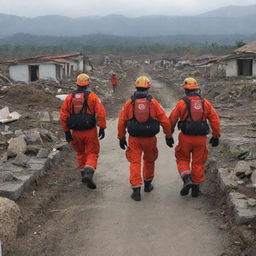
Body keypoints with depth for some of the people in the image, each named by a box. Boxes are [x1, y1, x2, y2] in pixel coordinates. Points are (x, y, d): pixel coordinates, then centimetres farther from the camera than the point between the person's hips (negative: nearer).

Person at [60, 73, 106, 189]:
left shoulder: (69, 97, 2)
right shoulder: (92, 96, -6)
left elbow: (63, 115, 0)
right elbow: (101, 112, -15)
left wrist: (66, 132, 5)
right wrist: (102, 128, -9)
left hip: (76, 132, 3)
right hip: (90, 131, -3)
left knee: (81, 153, 22)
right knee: (92, 154, 6)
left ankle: (84, 174, 26)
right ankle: (88, 173, -15)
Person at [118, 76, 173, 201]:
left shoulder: (129, 102, -1)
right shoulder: (153, 102, -4)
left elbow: (121, 121, 0)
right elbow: (165, 121, -4)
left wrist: (121, 138, 10)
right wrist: (169, 136, 8)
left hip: (134, 139, -1)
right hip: (150, 138, 1)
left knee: (135, 163, 3)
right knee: (149, 161, 21)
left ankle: (136, 190, -5)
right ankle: (147, 185, 36)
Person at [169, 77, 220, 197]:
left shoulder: (182, 102, -6)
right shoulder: (205, 102, 2)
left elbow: (172, 119, -2)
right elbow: (215, 119, 2)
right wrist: (216, 136, 9)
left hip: (186, 137, -2)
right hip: (201, 138, 2)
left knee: (183, 159, 16)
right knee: (198, 162, 14)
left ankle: (187, 179, -6)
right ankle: (195, 188, 19)